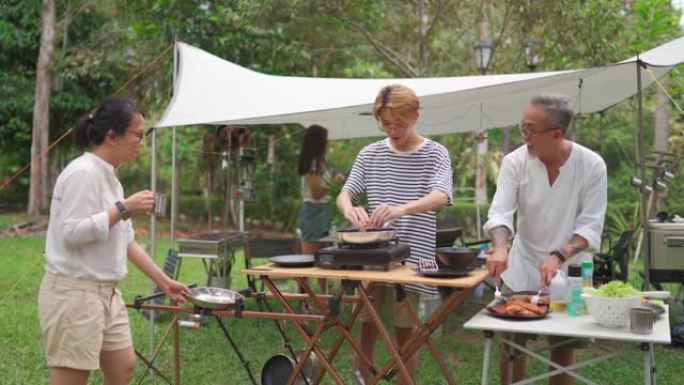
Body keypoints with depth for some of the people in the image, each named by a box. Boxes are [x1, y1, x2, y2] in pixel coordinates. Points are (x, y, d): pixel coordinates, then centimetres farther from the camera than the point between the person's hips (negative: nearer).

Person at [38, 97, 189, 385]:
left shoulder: (109, 176, 13)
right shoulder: (83, 173, -16)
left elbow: (125, 240, 18)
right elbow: (71, 233, -24)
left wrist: (163, 281, 19)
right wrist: (124, 208, -20)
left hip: (105, 293, 10)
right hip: (74, 294, -10)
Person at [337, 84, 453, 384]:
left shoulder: (434, 154, -3)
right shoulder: (370, 154, 6)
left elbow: (440, 196, -20)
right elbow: (344, 194, 3)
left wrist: (402, 209, -39)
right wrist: (349, 209, -22)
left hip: (409, 257, -3)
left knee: (405, 333, 6)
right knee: (367, 331, 8)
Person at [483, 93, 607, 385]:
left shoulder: (591, 165, -14)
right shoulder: (515, 161, -11)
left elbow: (590, 226, -15)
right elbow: (500, 211, -18)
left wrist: (559, 256, -30)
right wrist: (500, 247, -38)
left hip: (568, 273, 0)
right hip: (520, 272, 1)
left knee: (563, 345, 12)